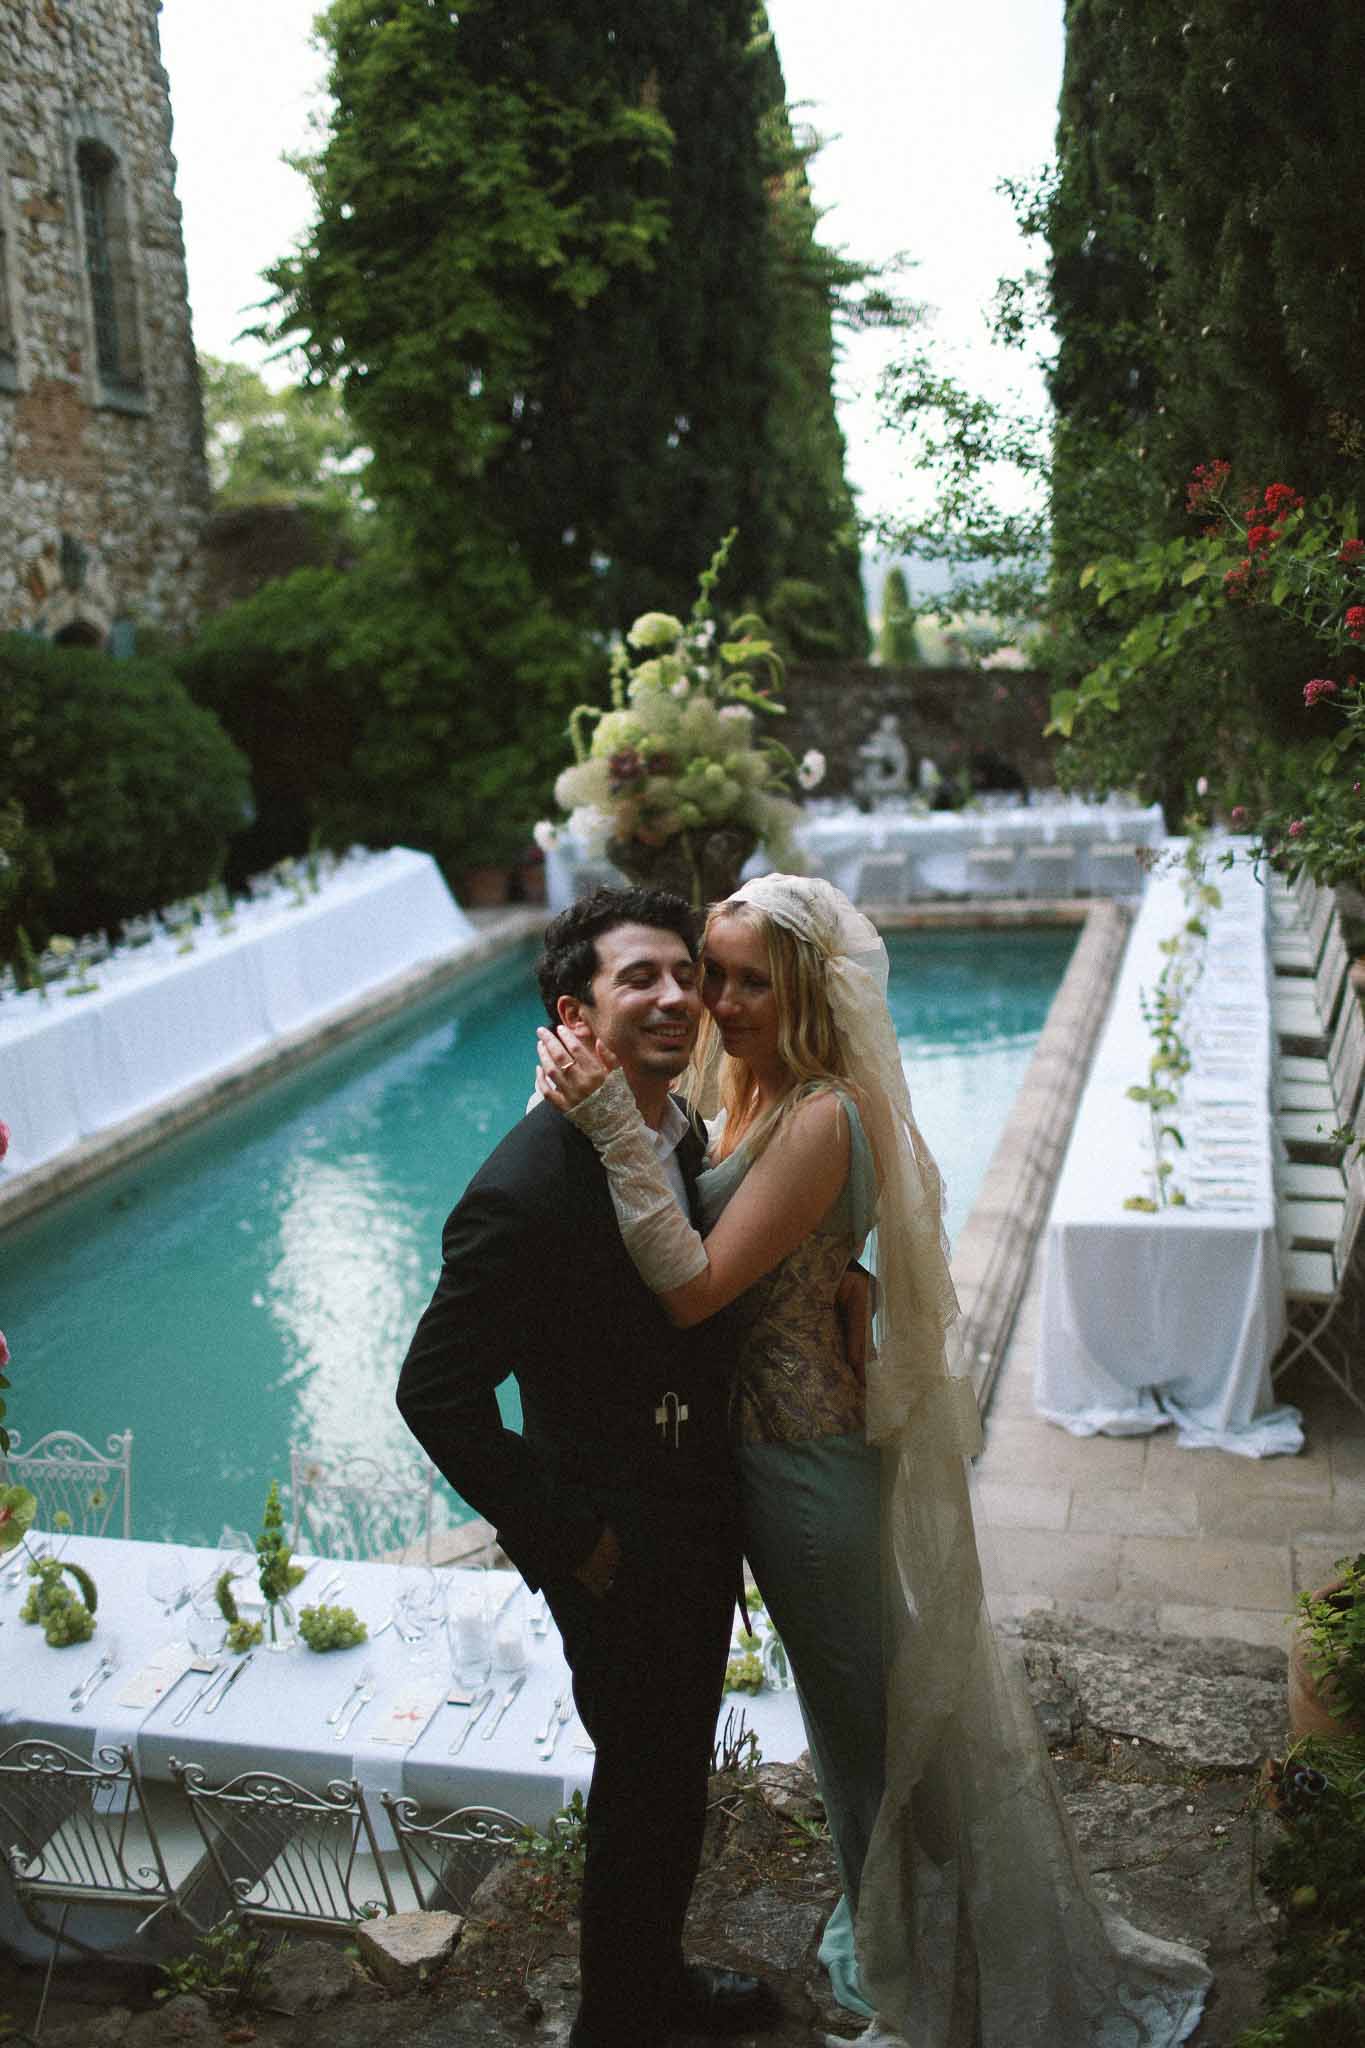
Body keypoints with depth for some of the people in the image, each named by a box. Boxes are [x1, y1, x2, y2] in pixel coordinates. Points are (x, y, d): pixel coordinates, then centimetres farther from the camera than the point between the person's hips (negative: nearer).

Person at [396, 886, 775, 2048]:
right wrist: (566, 1537, -19)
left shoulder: (683, 1139, -2)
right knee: (645, 1782, 13)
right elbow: (436, 1394, -25)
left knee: (678, 1770, 25)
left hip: (699, 1520, 8)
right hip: (620, 1548, -8)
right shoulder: (525, 1193, -29)